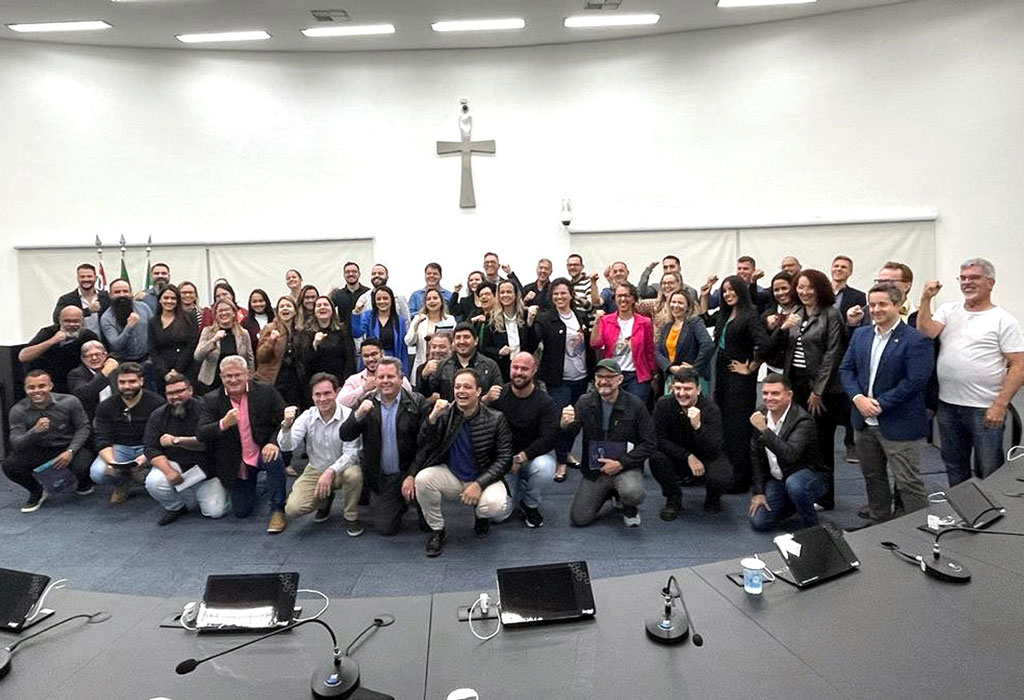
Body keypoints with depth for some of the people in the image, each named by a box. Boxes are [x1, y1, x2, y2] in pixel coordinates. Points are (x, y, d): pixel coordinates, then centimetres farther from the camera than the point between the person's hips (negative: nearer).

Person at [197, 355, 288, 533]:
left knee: (275, 459, -37)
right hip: (236, 464, 2)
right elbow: (200, 434, -14)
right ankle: (252, 485, 38)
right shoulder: (211, 400, -7)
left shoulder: (266, 392, -9)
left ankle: (277, 511, -18)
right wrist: (223, 424, -35)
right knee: (241, 512, 4)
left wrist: (274, 442, -29)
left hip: (264, 452, -2)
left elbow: (285, 420, -10)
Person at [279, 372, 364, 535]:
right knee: (292, 509, -16)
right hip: (315, 471, 3)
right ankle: (325, 500, 19)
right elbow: (286, 446, -14)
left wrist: (331, 472, -35)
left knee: (354, 474, -37)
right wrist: (286, 425, -34)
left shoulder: (348, 416, -19)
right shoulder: (307, 416, -9)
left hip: (341, 470, -3)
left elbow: (351, 453, -21)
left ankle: (351, 517, -7)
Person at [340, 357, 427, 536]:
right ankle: (401, 505, 38)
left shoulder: (417, 402, -10)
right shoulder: (366, 403, -1)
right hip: (383, 477, 3)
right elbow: (345, 435, -8)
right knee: (385, 528, 8)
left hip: (409, 472, -3)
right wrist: (358, 415, -27)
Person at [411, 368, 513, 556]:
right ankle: (437, 531, -2)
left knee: (495, 505, -32)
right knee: (422, 478, -27)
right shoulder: (444, 414, -6)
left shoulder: (496, 419, -9)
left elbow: (505, 459, -9)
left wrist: (479, 484, -21)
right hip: (451, 476, 2)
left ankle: (480, 515, 10)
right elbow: (424, 447, -13)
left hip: (484, 478, -2)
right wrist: (432, 417, -29)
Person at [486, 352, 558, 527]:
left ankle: (530, 505, -3)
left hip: (534, 456, -1)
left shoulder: (544, 401, -11)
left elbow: (549, 439, -18)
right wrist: (485, 400, -36)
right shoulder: (499, 394, -7)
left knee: (544, 467, -36)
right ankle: (518, 490, 25)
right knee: (498, 514, -11)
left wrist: (520, 458, -22)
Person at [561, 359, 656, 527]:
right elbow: (570, 432, -11)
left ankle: (629, 508, 6)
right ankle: (608, 493, 25)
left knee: (633, 494, -35)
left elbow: (650, 443, -7)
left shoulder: (635, 405, -9)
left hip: (626, 467, -3)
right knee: (578, 519, -5)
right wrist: (565, 424, -37)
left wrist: (621, 463, -16)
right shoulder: (585, 403, -3)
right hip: (594, 469, 3)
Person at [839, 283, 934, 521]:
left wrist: (880, 404, -17)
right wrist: (858, 398, -9)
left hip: (899, 425, -7)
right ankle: (878, 522, 35)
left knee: (908, 483, 0)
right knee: (872, 477, 19)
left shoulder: (916, 340, -12)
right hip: (865, 422, 7)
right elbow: (846, 369, 7)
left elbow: (915, 381, -18)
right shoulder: (860, 335, 9)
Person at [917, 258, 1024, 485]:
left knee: (989, 471, 4)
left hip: (985, 409, -4)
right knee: (955, 467, 19)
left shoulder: (1004, 321, -4)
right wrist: (926, 300, -15)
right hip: (948, 405, 5)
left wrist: (1000, 404, -15)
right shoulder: (948, 310, 8)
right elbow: (926, 334, -9)